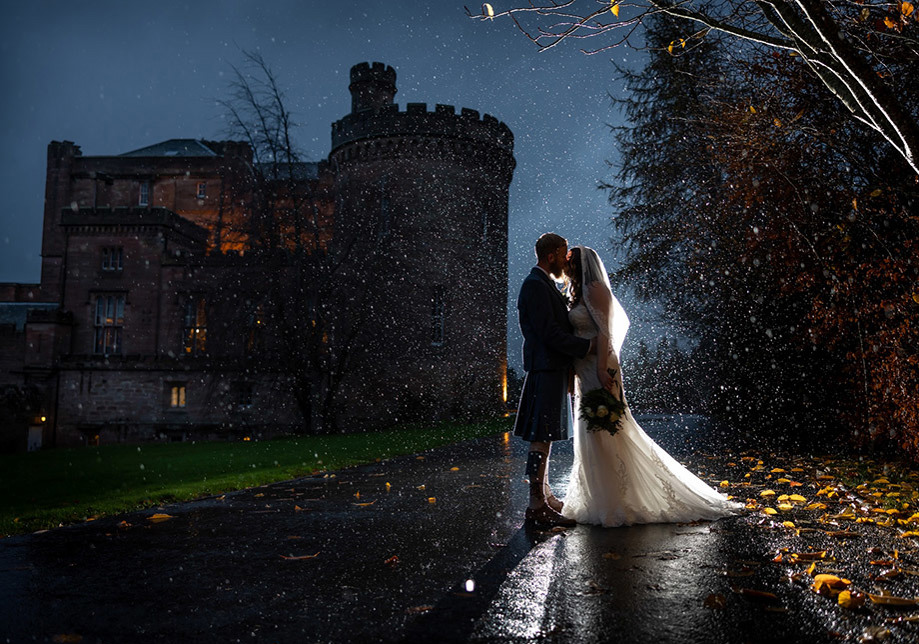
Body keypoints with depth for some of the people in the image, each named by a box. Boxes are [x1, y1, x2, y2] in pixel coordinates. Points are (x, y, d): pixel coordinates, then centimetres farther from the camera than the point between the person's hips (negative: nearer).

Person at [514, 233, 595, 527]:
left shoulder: (546, 285, 20)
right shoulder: (535, 285, -13)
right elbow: (548, 332, -20)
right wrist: (587, 346, -16)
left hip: (554, 368, 11)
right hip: (546, 368, -11)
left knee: (545, 436, 15)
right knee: (542, 437, -9)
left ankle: (544, 495, 25)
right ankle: (537, 504, -5)